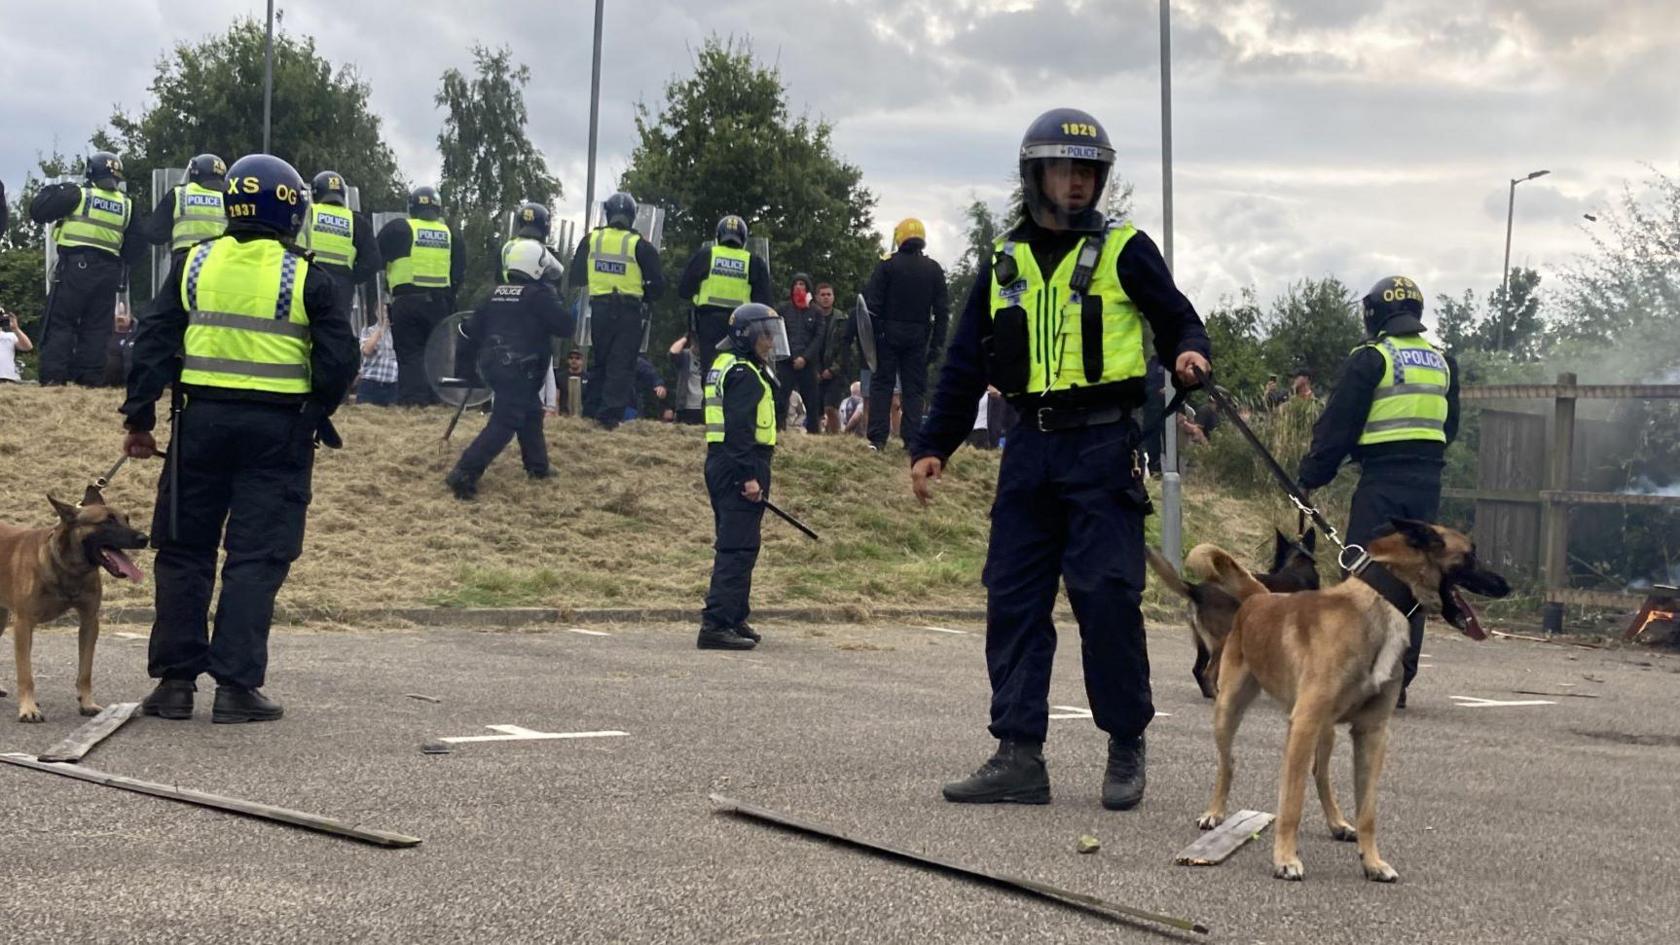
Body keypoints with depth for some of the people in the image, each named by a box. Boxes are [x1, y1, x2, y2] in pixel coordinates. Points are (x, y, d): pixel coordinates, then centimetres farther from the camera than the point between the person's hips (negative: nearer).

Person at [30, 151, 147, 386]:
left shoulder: (78, 194, -3)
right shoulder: (127, 205, 10)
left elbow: (38, 212, -1)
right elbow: (136, 246, 13)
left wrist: (50, 192, 16)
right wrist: (123, 262, 29)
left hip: (75, 266, -4)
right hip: (108, 271, 4)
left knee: (60, 322, 0)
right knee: (96, 327, 8)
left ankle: (53, 376, -8)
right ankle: (90, 378, 3)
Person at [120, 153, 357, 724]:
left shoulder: (194, 265, 5)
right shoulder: (304, 278, -3)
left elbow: (154, 342, 3)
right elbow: (339, 360, -4)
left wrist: (139, 417, 7)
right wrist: (317, 420, 12)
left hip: (202, 421, 3)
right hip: (277, 430, -2)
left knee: (184, 552, 11)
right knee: (256, 558, 1)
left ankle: (174, 681, 11)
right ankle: (236, 685, -2)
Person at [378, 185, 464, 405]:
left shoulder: (398, 229, 1)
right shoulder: (450, 234, 12)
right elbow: (459, 271, 14)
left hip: (407, 300, -3)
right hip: (439, 302, 3)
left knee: (410, 353, -1)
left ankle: (412, 399, -10)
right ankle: (435, 397, 11)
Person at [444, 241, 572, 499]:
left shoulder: (497, 293, 14)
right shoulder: (539, 295, -7)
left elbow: (472, 329, 15)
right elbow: (565, 327, -6)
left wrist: (469, 360, 26)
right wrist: (557, 303, 9)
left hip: (492, 364, 9)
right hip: (518, 370, -9)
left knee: (531, 412, 24)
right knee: (504, 424, -11)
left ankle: (537, 466, 32)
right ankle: (464, 475, -22)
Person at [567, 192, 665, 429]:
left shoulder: (590, 240, 0)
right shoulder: (639, 245, -8)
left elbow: (577, 278, 7)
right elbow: (657, 283, -6)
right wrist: (644, 297, 13)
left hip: (600, 308, 3)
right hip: (630, 310, -2)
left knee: (599, 361, 17)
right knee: (621, 365, 1)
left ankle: (592, 410, 18)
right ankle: (610, 416, -4)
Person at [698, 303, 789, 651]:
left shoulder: (724, 367, 19)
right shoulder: (744, 374, -13)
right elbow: (741, 429, -22)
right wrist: (750, 477, -25)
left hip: (721, 465, 11)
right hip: (739, 466, -11)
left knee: (733, 547, 17)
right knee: (738, 549, -11)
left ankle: (734, 619, 25)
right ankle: (716, 624, -15)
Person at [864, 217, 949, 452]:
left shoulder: (888, 265, -5)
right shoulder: (934, 270, 4)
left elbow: (872, 302, -7)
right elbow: (942, 310, 5)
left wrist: (871, 335, -1)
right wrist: (937, 342, 8)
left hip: (889, 334, -2)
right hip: (918, 336, 2)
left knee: (882, 383, 3)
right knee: (914, 388, 6)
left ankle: (877, 439, -3)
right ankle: (912, 440, 1)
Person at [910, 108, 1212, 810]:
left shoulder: (1123, 250, 4)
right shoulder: (1005, 262, 15)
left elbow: (1178, 320, 7)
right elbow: (965, 363, 18)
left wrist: (1186, 354, -16)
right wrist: (933, 447, 13)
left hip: (1104, 443, -4)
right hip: (1031, 444, 5)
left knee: (1105, 595, -10)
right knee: (1012, 597, 1)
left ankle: (1125, 749, 5)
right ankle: (1018, 755, 6)